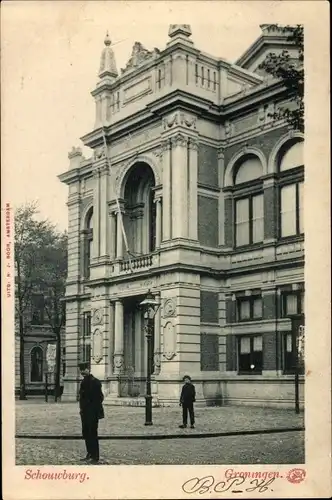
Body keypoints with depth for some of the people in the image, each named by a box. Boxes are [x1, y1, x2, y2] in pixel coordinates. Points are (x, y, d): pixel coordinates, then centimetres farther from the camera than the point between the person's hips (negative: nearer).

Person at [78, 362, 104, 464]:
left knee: (92, 434, -5)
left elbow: (99, 397, -15)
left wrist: (96, 411, -16)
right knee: (86, 434, 13)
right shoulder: (83, 382, 13)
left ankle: (95, 457, 2)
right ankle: (90, 454, 24)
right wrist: (82, 409, 11)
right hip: (85, 413, 9)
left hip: (93, 413, -9)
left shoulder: (95, 382, -13)